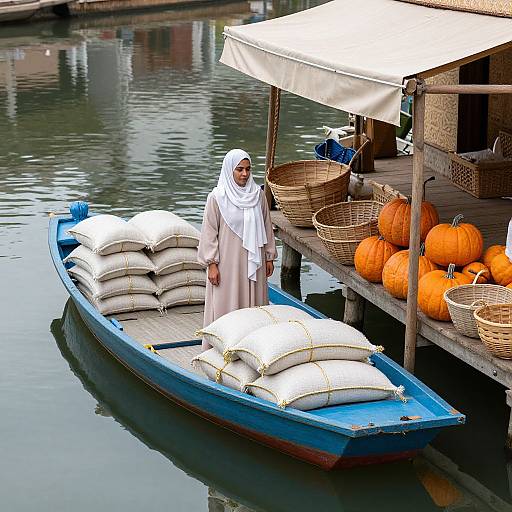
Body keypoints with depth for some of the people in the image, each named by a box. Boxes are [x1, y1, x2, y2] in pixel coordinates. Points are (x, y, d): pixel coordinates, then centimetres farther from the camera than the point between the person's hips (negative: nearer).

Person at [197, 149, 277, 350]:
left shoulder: (258, 195, 2)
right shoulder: (217, 197, -10)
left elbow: (266, 227, 10)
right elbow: (209, 232, -8)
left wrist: (269, 257, 10)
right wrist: (212, 264, -11)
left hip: (253, 261, 4)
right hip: (227, 263, -4)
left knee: (253, 301, 10)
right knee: (225, 304, 0)